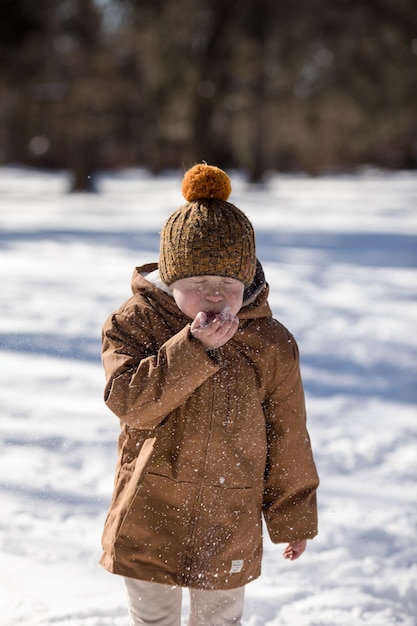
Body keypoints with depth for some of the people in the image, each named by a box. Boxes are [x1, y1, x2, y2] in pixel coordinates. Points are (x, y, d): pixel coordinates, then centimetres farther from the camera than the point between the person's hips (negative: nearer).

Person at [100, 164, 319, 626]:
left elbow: (287, 438, 3)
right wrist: (193, 347, -29)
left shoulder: (271, 345, -5)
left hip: (229, 528, 0)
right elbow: (129, 402, -21)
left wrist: (294, 516, 8)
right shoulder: (135, 322, -7)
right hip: (148, 520, 0)